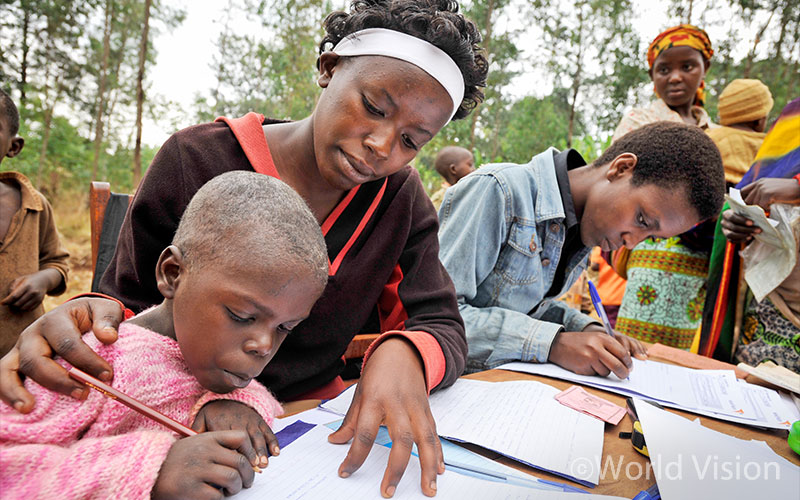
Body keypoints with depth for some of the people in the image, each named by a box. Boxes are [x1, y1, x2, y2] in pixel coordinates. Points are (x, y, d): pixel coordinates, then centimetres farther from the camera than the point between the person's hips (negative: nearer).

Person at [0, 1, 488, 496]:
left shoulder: (400, 196, -6)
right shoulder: (195, 161, -11)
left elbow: (444, 329, -8)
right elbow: (134, 308, -3)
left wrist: (404, 354, -31)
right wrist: (95, 314, -26)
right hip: (186, 420, -4)